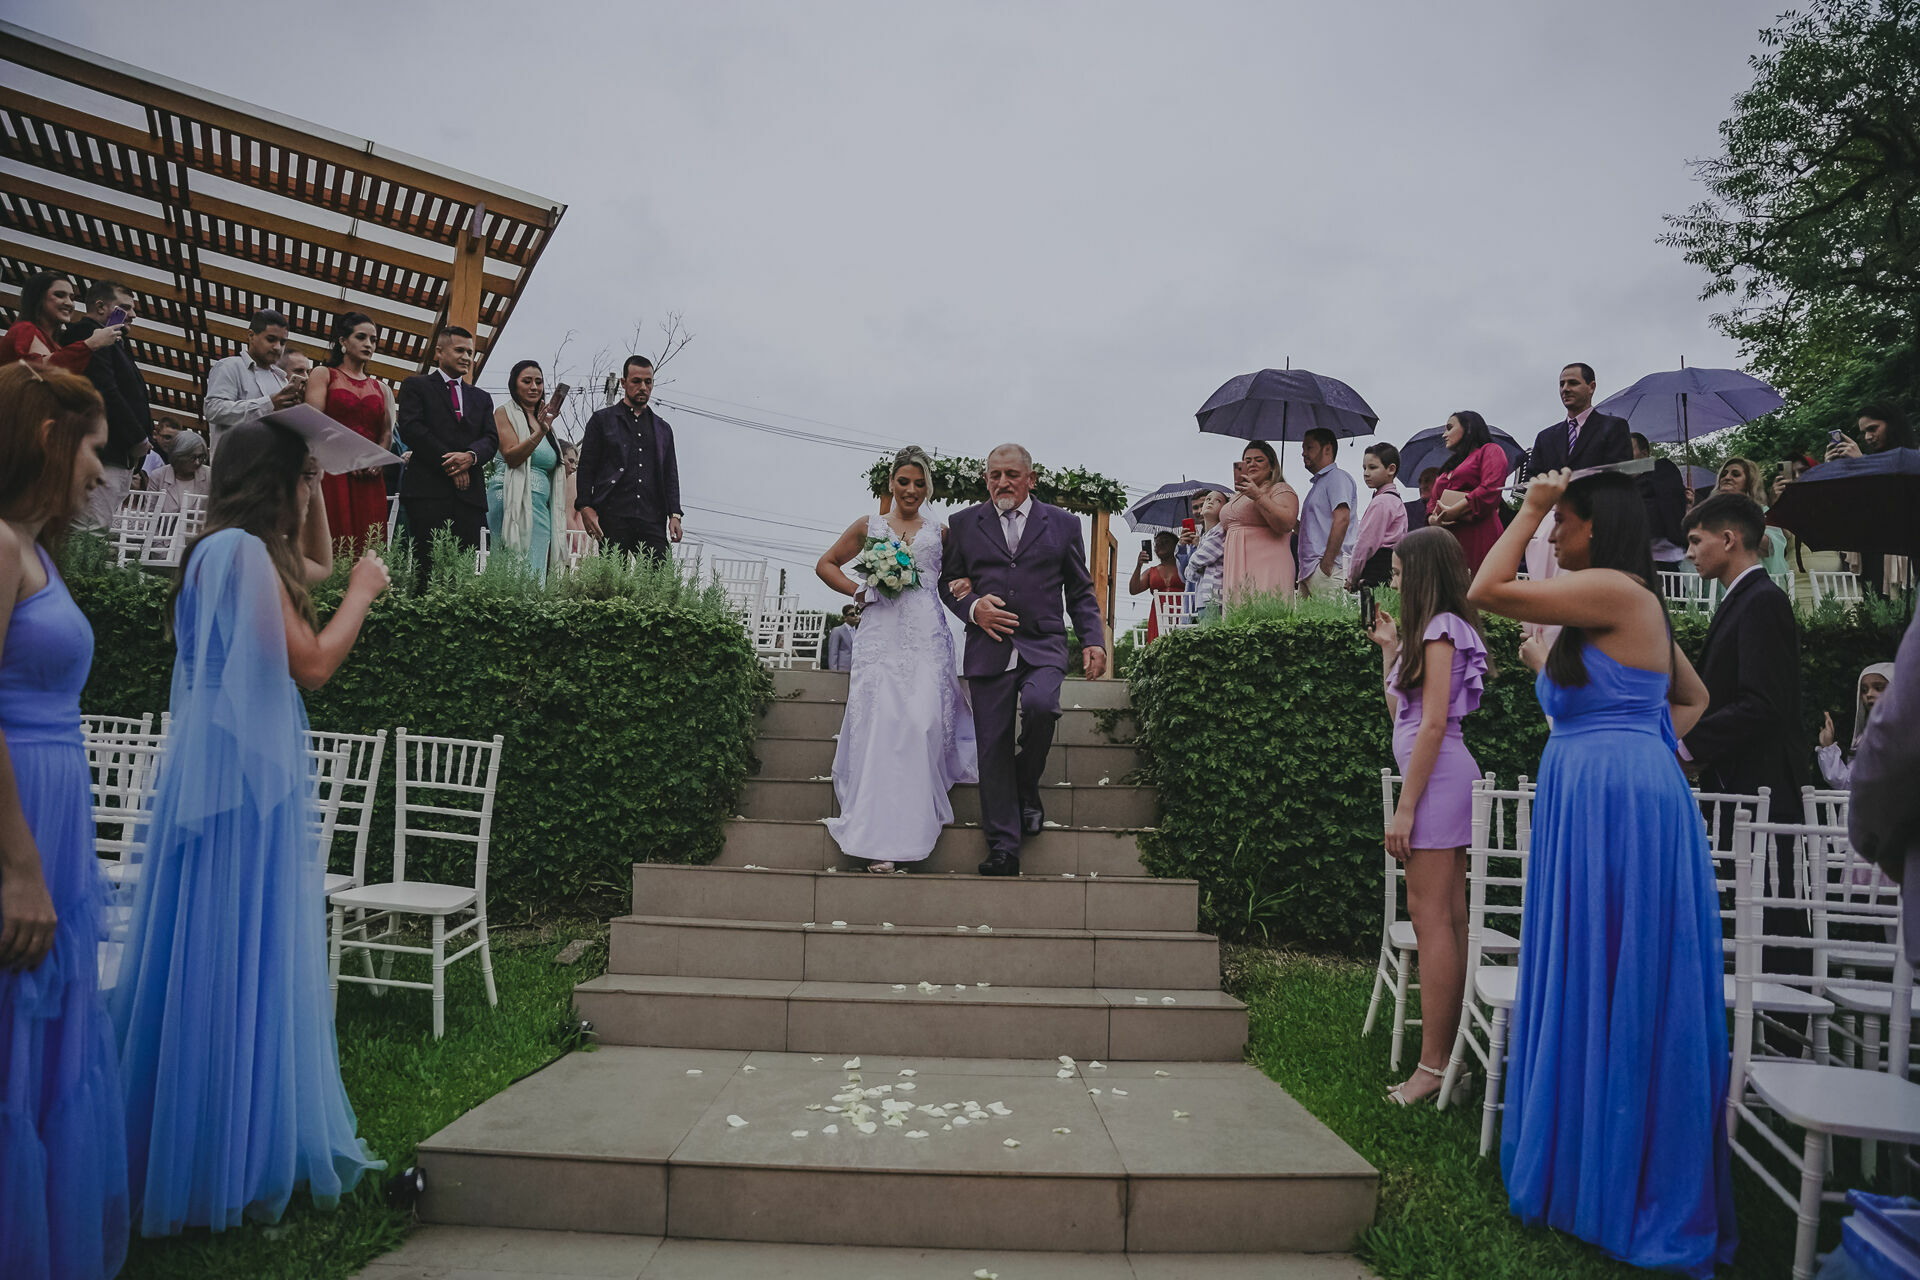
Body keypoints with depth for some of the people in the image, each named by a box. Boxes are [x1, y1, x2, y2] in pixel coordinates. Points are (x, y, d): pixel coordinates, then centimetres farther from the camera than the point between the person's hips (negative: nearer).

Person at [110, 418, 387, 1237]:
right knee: (237, 964, -2)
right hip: (242, 777, -10)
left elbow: (316, 562, 34)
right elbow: (313, 663, -16)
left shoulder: (251, 554, 14)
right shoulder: (240, 551, -14)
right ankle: (231, 1165, 9)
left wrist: (314, 485, 23)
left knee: (247, 965, 15)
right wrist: (363, 591, -4)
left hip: (253, 774, 10)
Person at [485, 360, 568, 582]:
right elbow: (511, 456, -11)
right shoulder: (504, 413, 4)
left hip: (541, 506, 6)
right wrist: (540, 432, -21)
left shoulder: (544, 418, 22)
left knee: (537, 575, -2)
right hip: (514, 501, -6)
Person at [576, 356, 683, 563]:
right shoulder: (602, 420, 11)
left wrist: (674, 515, 6)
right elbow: (586, 468, 6)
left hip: (653, 521, 3)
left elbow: (671, 476, 19)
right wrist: (586, 508, -7)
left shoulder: (663, 428, 21)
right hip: (612, 520, -2)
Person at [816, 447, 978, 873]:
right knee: (879, 727, -7)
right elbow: (826, 564, 21)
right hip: (880, 635, -1)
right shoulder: (869, 526, 16)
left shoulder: (939, 533, 17)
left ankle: (910, 824, 3)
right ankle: (879, 839, -3)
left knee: (921, 724, -11)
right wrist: (860, 591, 5)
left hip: (927, 638, 1)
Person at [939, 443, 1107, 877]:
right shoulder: (964, 523, 13)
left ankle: (1027, 787, 2)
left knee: (1039, 706, -28)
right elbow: (948, 581, 17)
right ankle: (1003, 848, 4)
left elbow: (1081, 592, 14)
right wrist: (972, 608, -3)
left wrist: (1093, 641, 2)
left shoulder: (1062, 524, 12)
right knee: (993, 746, -4)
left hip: (1043, 646, -1)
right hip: (989, 647, 1)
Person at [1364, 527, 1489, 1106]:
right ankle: (1449, 1049, 16)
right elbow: (1399, 711, 20)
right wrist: (1390, 649, 21)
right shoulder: (1433, 631, 19)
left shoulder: (1440, 630, -9)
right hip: (1442, 779, 10)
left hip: (1437, 778, -10)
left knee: (1432, 918, -9)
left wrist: (1405, 807, -18)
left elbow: (1434, 725, -17)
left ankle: (1433, 1065, -5)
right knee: (1447, 918, 10)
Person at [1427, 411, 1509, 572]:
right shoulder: (1449, 465, 32)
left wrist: (1453, 512, -12)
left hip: (1477, 537, -6)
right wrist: (1432, 518, 2)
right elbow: (1434, 501, 25)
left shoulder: (1490, 450, 10)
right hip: (1447, 538, 6)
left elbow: (1490, 489, -7)